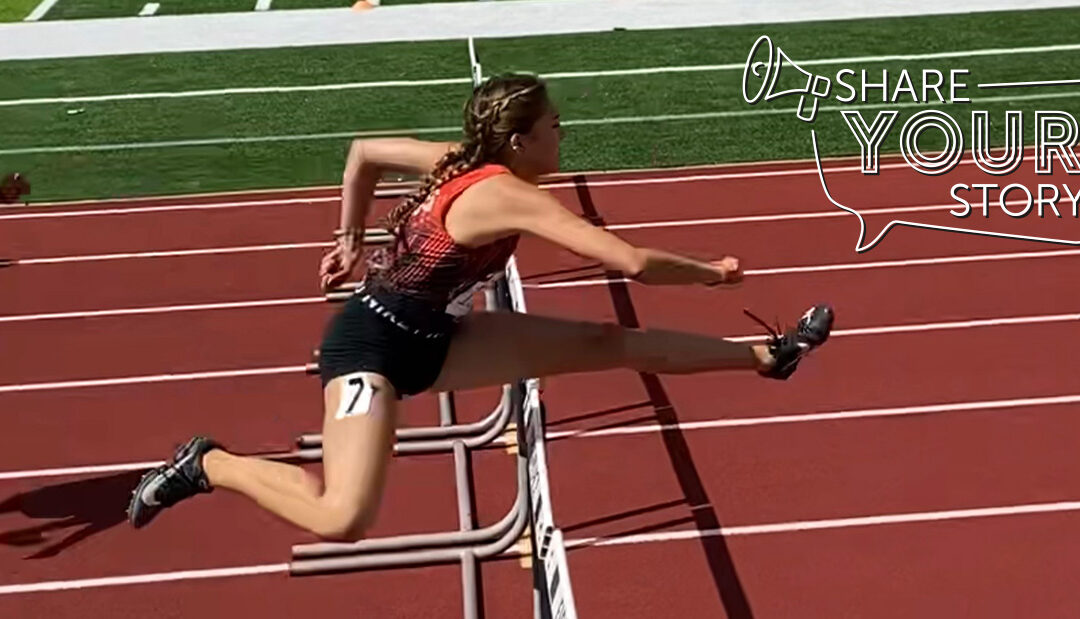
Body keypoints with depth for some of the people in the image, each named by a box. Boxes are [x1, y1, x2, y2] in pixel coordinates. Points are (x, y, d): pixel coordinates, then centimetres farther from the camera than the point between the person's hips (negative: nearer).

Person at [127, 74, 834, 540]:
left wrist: (350, 240, 24)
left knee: (608, 342, 2)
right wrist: (714, 272, -12)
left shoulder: (463, 161, 1)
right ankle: (208, 464, 1)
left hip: (428, 337, 9)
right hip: (372, 342, -9)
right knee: (344, 519, -22)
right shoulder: (510, 196, -24)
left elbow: (363, 152, 16)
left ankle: (766, 355, 9)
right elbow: (633, 262, -27)